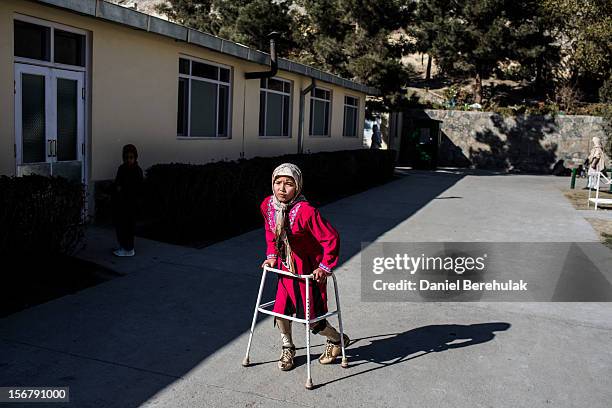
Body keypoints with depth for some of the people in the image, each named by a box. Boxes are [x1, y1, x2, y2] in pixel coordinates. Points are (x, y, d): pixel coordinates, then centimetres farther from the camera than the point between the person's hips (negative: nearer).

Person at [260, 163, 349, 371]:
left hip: (309, 270, -6)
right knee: (280, 310, 6)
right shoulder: (267, 205, -7)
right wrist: (272, 255, 8)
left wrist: (325, 267, -20)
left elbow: (331, 238, -23)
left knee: (309, 316, 3)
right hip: (286, 267, 6)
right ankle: (288, 349, 33)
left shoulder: (306, 211, -28)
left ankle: (337, 339, 33)